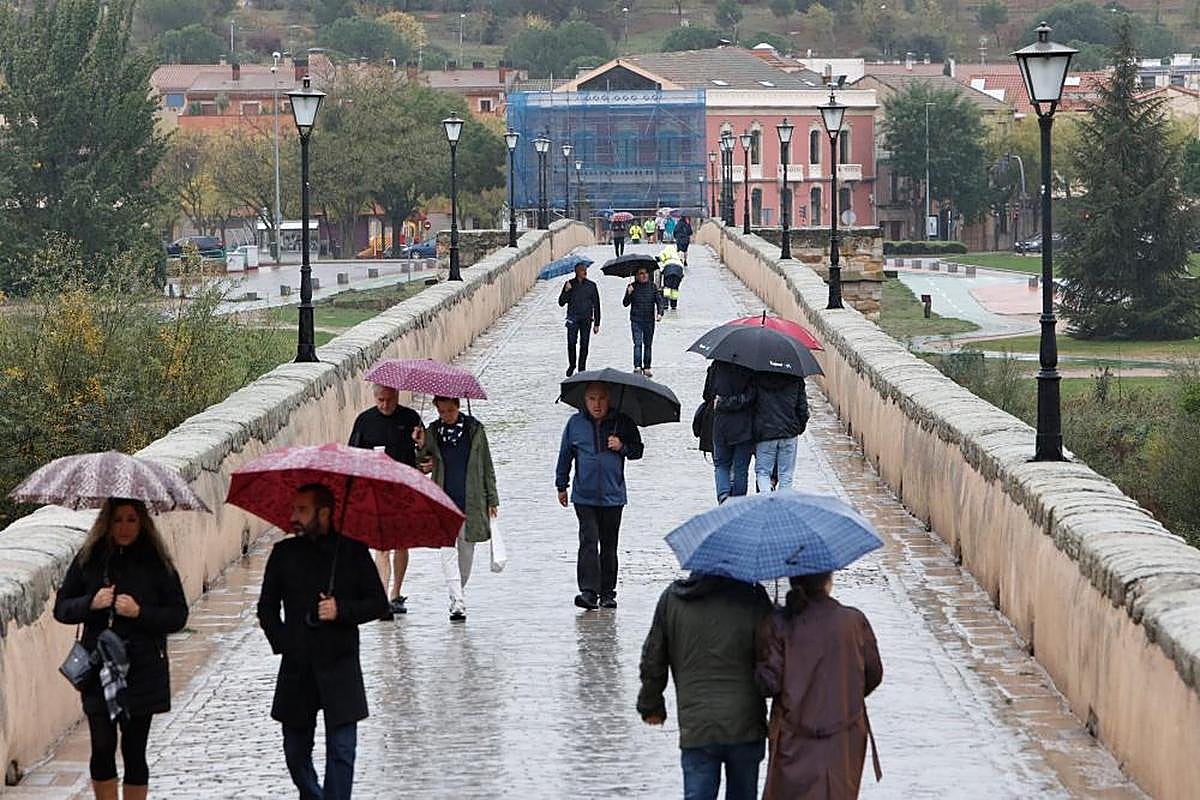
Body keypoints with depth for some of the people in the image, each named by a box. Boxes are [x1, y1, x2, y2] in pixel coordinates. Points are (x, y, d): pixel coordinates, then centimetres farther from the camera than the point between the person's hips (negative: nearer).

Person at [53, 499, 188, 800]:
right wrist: (91, 603, -11)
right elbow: (61, 608, 8)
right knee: (102, 748, -5)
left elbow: (178, 616, 2)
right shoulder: (88, 560, 5)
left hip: (142, 671, -1)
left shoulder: (157, 563, 1)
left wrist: (140, 613, -13)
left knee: (134, 751, 2)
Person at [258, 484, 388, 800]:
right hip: (296, 668, 3)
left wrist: (341, 610, -13)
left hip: (340, 667, -3)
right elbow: (267, 608, 13)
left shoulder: (353, 552, 0)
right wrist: (282, 642, -2)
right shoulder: (284, 553, 6)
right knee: (296, 749, 10)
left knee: (341, 748, -8)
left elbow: (378, 603, 3)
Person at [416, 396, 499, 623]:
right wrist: (420, 447, -11)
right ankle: (457, 603, -16)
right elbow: (422, 466, 12)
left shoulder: (474, 429, 2)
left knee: (466, 549, 9)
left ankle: (459, 594, 28)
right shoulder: (432, 432, 4)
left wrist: (492, 500, 6)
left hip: (471, 500, 1)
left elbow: (486, 466, 7)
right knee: (448, 549, -11)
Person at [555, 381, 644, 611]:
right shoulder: (575, 423, 3)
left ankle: (607, 592, 18)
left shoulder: (622, 423, 1)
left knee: (609, 545, 8)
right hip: (584, 495, -1)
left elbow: (637, 450, 9)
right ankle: (588, 591, -16)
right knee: (589, 540, -12)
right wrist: (561, 486, 17)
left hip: (612, 495, 1)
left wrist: (622, 447, -12)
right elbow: (565, 455, 14)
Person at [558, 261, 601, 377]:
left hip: (586, 319, 0)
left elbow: (596, 305, 8)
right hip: (573, 318, 0)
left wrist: (597, 323, 5)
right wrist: (566, 291, -12)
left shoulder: (591, 285, 5)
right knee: (571, 343, -10)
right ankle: (571, 365, 12)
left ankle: (582, 369, 8)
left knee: (584, 345, -1)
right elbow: (561, 303, 6)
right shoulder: (570, 284, 5)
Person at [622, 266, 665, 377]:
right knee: (638, 343, -13)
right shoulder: (632, 287, 1)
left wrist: (659, 313, -15)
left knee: (648, 344, 7)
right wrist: (628, 294, -20)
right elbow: (625, 303, -1)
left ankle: (647, 368, 14)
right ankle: (637, 366, -20)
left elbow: (659, 300, 2)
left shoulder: (653, 287, 5)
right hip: (636, 320, -2)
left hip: (649, 320, 2)